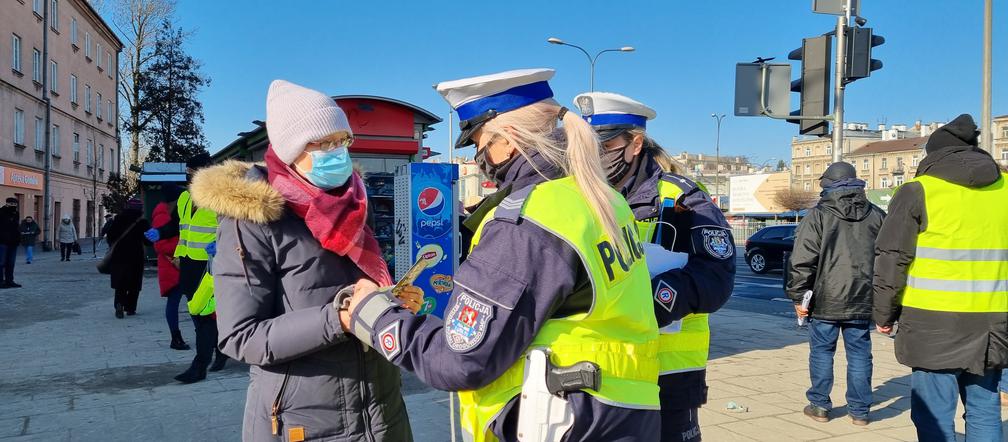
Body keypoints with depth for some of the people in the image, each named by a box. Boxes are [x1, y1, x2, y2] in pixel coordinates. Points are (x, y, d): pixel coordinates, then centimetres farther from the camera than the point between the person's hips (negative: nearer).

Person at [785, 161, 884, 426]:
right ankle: (859, 411, 16)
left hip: (826, 300, -3)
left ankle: (819, 405, 15)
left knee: (821, 351, 8)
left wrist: (798, 296, -4)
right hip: (863, 301, 4)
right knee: (859, 354, 10)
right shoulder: (876, 216, 7)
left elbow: (802, 261, -12)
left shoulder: (818, 216, -7)